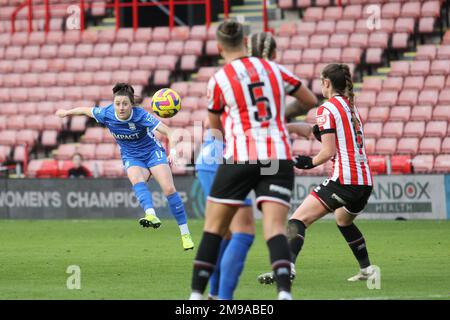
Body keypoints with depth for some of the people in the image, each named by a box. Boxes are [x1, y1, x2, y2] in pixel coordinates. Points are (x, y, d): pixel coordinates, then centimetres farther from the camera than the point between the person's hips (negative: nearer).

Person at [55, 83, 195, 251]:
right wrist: (66, 112, 20)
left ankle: (185, 234, -9)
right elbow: (86, 110, 4)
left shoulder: (141, 116, -27)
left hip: (153, 152, -2)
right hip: (132, 158, 2)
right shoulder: (106, 114, -17)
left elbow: (168, 131, -31)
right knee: (136, 180, -33)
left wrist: (173, 151, -47)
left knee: (169, 189, -18)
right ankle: (151, 215, -56)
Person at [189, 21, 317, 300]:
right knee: (275, 228, -7)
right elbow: (312, 101, 20)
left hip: (239, 158, -2)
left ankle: (196, 294, 10)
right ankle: (284, 292, -28)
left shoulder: (219, 80, 2)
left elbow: (215, 128, 14)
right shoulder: (274, 69, 10)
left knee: (214, 228, 10)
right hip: (279, 158, 2)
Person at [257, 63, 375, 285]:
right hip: (365, 181, 8)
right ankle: (366, 269, 34)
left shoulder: (327, 109, -5)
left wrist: (310, 162, 4)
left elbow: (329, 152, -11)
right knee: (344, 219, 35)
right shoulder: (351, 107, 18)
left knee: (298, 220, -10)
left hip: (344, 181, -8)